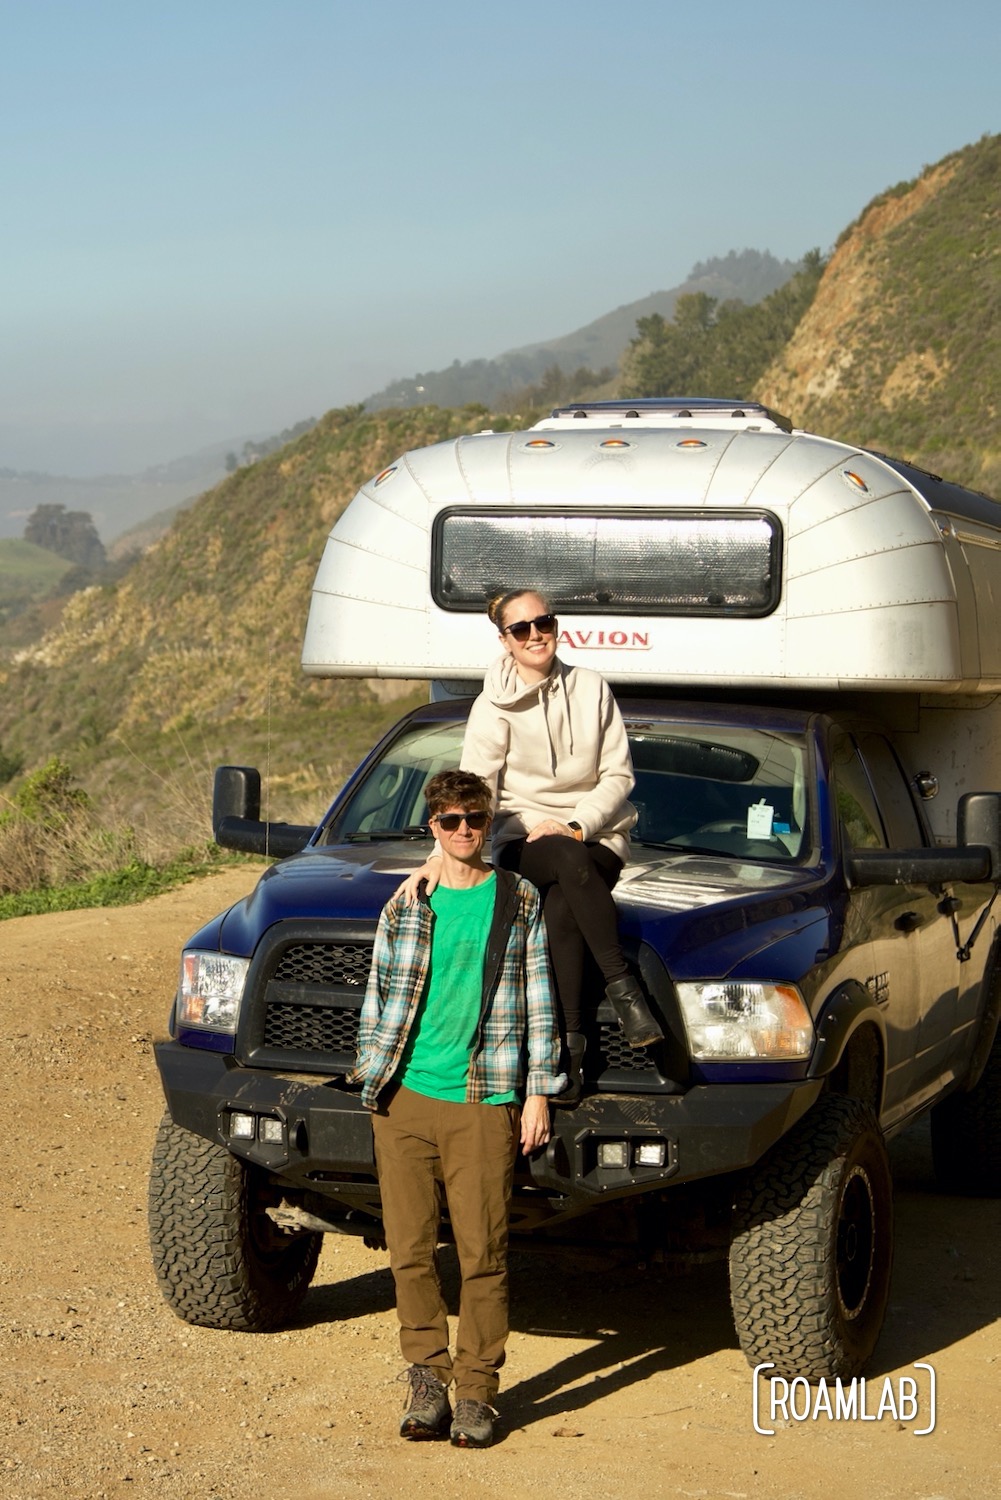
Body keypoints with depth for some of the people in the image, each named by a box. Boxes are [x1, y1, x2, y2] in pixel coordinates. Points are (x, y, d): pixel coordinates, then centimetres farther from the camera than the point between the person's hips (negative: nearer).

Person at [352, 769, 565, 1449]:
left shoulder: (520, 902, 7)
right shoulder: (405, 907, 11)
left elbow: (538, 1002, 7)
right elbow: (379, 999, 15)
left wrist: (538, 1092, 2)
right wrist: (372, 1078, 9)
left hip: (483, 1100, -2)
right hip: (405, 1097, 2)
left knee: (483, 1253, -3)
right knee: (411, 1248, 2)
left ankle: (477, 1391, 6)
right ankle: (428, 1377, 14)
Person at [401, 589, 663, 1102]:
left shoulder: (592, 690, 6)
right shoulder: (494, 707, 0)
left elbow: (618, 776, 4)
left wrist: (575, 825, -13)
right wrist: (440, 856, -25)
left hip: (596, 836, 1)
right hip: (523, 841, -1)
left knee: (561, 909, -33)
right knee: (569, 861, -38)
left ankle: (569, 1042, -31)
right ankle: (621, 984, -36)